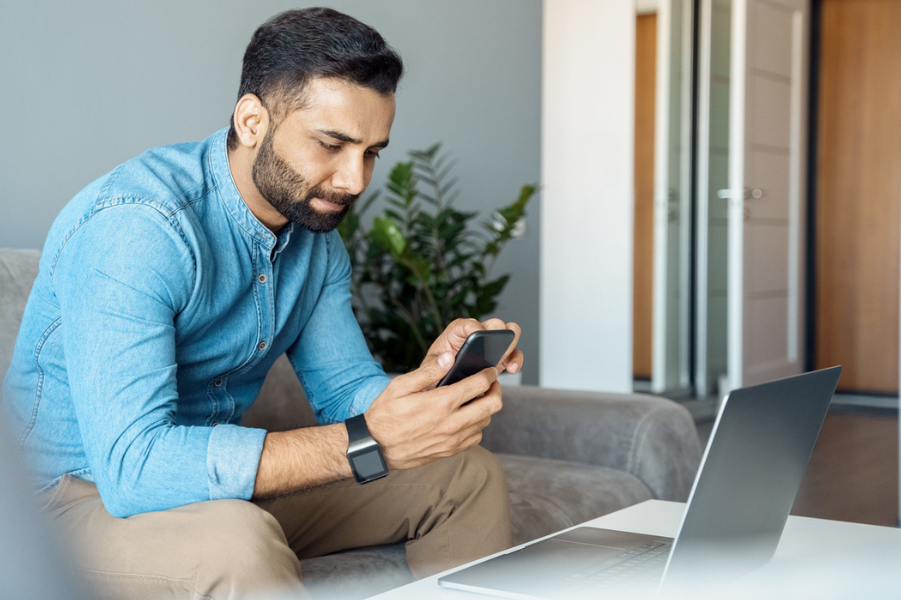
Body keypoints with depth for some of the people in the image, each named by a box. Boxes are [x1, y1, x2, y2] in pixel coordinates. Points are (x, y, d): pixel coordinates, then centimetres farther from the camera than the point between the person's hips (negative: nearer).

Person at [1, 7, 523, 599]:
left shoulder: (318, 233, 1)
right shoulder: (134, 226, -28)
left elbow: (346, 392, 4)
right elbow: (131, 466, -37)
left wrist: (431, 378, -20)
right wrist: (367, 444, -41)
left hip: (230, 484, 8)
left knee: (470, 474, 6)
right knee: (235, 541, -41)